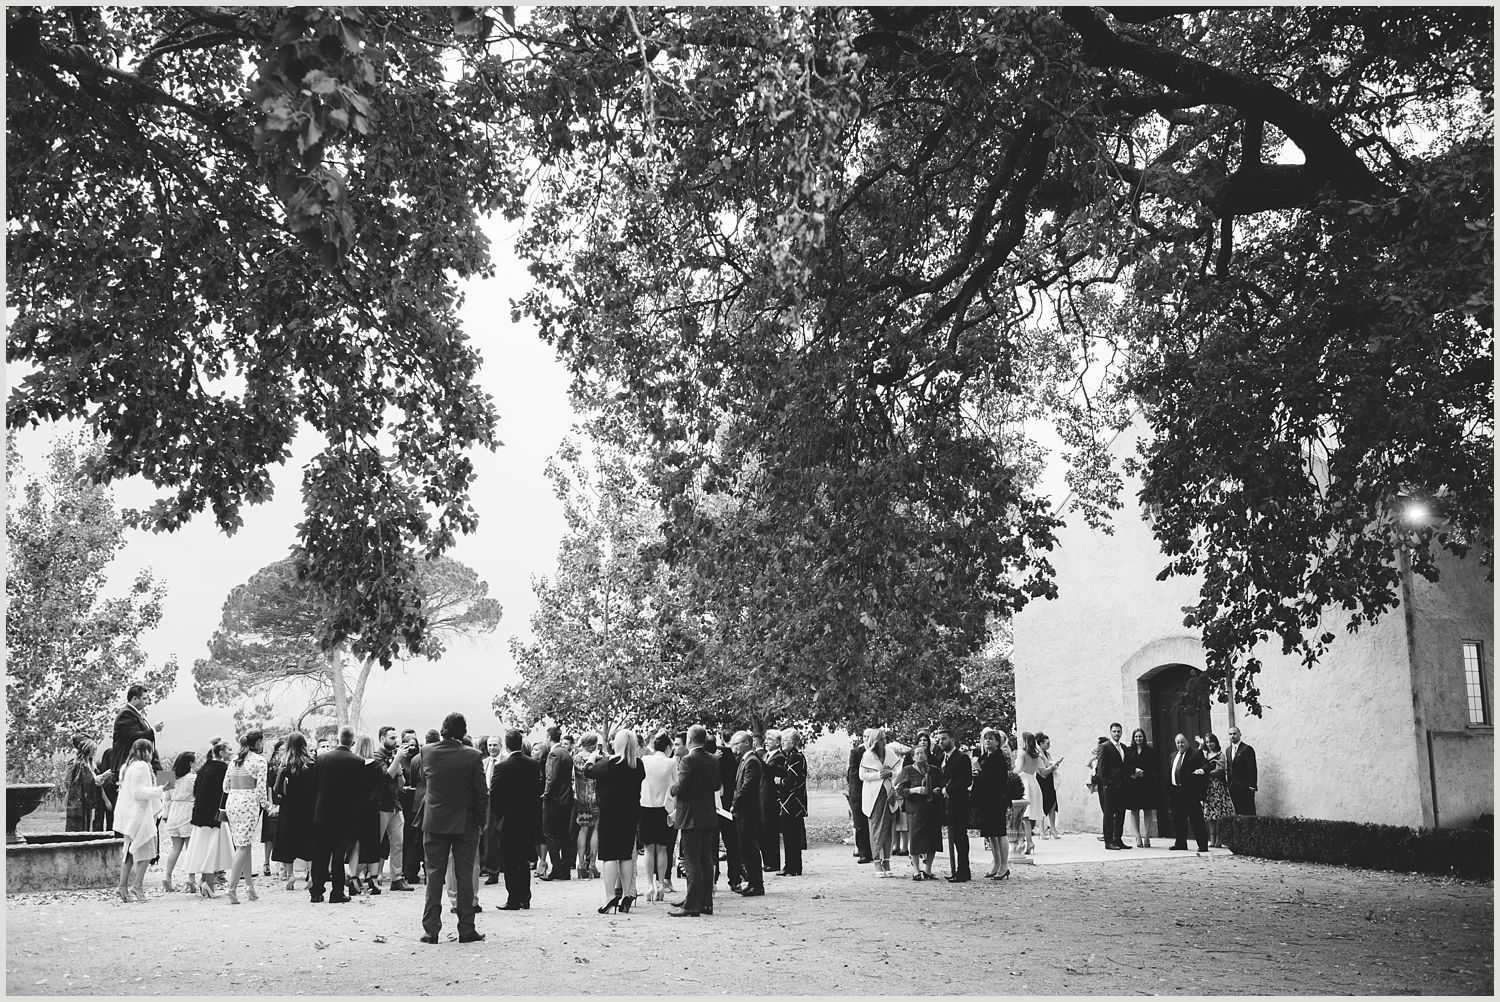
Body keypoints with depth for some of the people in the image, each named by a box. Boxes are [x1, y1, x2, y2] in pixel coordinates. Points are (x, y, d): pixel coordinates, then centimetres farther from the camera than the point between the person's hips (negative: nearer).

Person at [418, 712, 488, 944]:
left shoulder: (427, 752, -5)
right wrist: (480, 821, 3)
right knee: (465, 875, 5)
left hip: (435, 823, 2)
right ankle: (466, 929, 7)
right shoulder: (472, 756, -12)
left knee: (434, 874, 8)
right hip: (465, 824, -2)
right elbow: (482, 793, -9)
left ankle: (431, 929, 7)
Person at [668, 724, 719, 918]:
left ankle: (692, 906, -3)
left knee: (692, 863, -5)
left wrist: (673, 787, 0)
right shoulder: (713, 761, 7)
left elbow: (680, 789, -20)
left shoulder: (688, 760, -16)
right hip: (709, 817, 7)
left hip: (691, 818, -7)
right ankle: (706, 902, 19)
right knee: (706, 861, 13)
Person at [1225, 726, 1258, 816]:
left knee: (1248, 812, -3)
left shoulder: (1247, 749, -7)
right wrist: (1228, 784, 10)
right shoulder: (1227, 750, 15)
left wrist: (1252, 786, -15)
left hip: (1245, 787, -6)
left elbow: (1252, 769, -10)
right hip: (1232, 787, 6)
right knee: (1238, 812, 6)